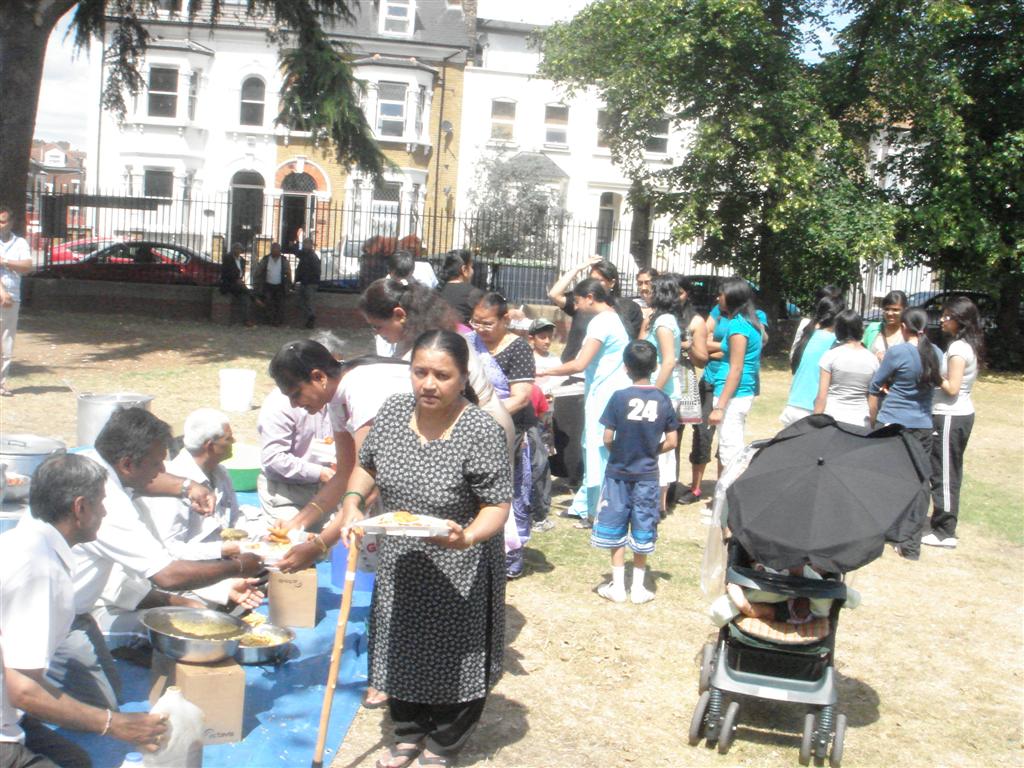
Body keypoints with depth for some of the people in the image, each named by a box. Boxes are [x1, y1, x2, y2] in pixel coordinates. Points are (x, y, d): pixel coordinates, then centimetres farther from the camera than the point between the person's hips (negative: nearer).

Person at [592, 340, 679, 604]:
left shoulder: (619, 398, -13)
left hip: (618, 473, -2)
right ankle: (638, 587, 17)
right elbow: (671, 441, -4)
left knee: (615, 530, 10)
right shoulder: (663, 400, -5)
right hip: (648, 474, 2)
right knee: (642, 531, 11)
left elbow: (607, 438, -11)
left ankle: (618, 586, 14)